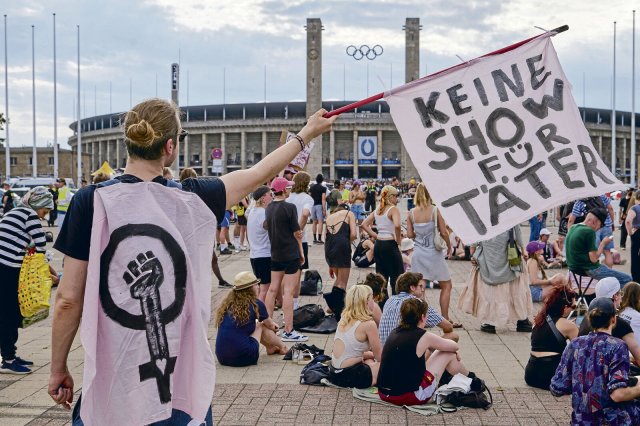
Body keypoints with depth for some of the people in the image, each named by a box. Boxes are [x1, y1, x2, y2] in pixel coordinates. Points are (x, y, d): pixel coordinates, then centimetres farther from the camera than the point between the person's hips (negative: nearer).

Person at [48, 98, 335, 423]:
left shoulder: (91, 202, -10)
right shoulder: (192, 201, -4)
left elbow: (68, 300, -8)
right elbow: (259, 173, 12)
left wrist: (58, 369, 5)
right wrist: (308, 133, 27)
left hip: (113, 375, -1)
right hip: (181, 374, 1)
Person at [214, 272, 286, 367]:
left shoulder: (227, 303, 10)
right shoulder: (255, 304, -2)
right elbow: (270, 325, 17)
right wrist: (274, 326, 43)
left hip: (222, 358, 5)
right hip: (243, 358, -5)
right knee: (260, 326, 16)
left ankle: (271, 348, 40)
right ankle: (283, 348, 34)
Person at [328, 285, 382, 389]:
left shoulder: (344, 320, 8)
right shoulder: (368, 324, -14)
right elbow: (379, 356, -4)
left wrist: (371, 354, 25)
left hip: (333, 373, 8)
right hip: (349, 376, -8)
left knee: (370, 360, 33)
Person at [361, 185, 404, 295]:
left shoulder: (377, 211, 11)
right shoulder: (393, 209, -10)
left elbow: (364, 224, 10)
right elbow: (397, 225, -28)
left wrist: (376, 236, 7)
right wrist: (398, 240, -13)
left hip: (378, 245, 7)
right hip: (390, 245, -7)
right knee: (397, 278, 1)